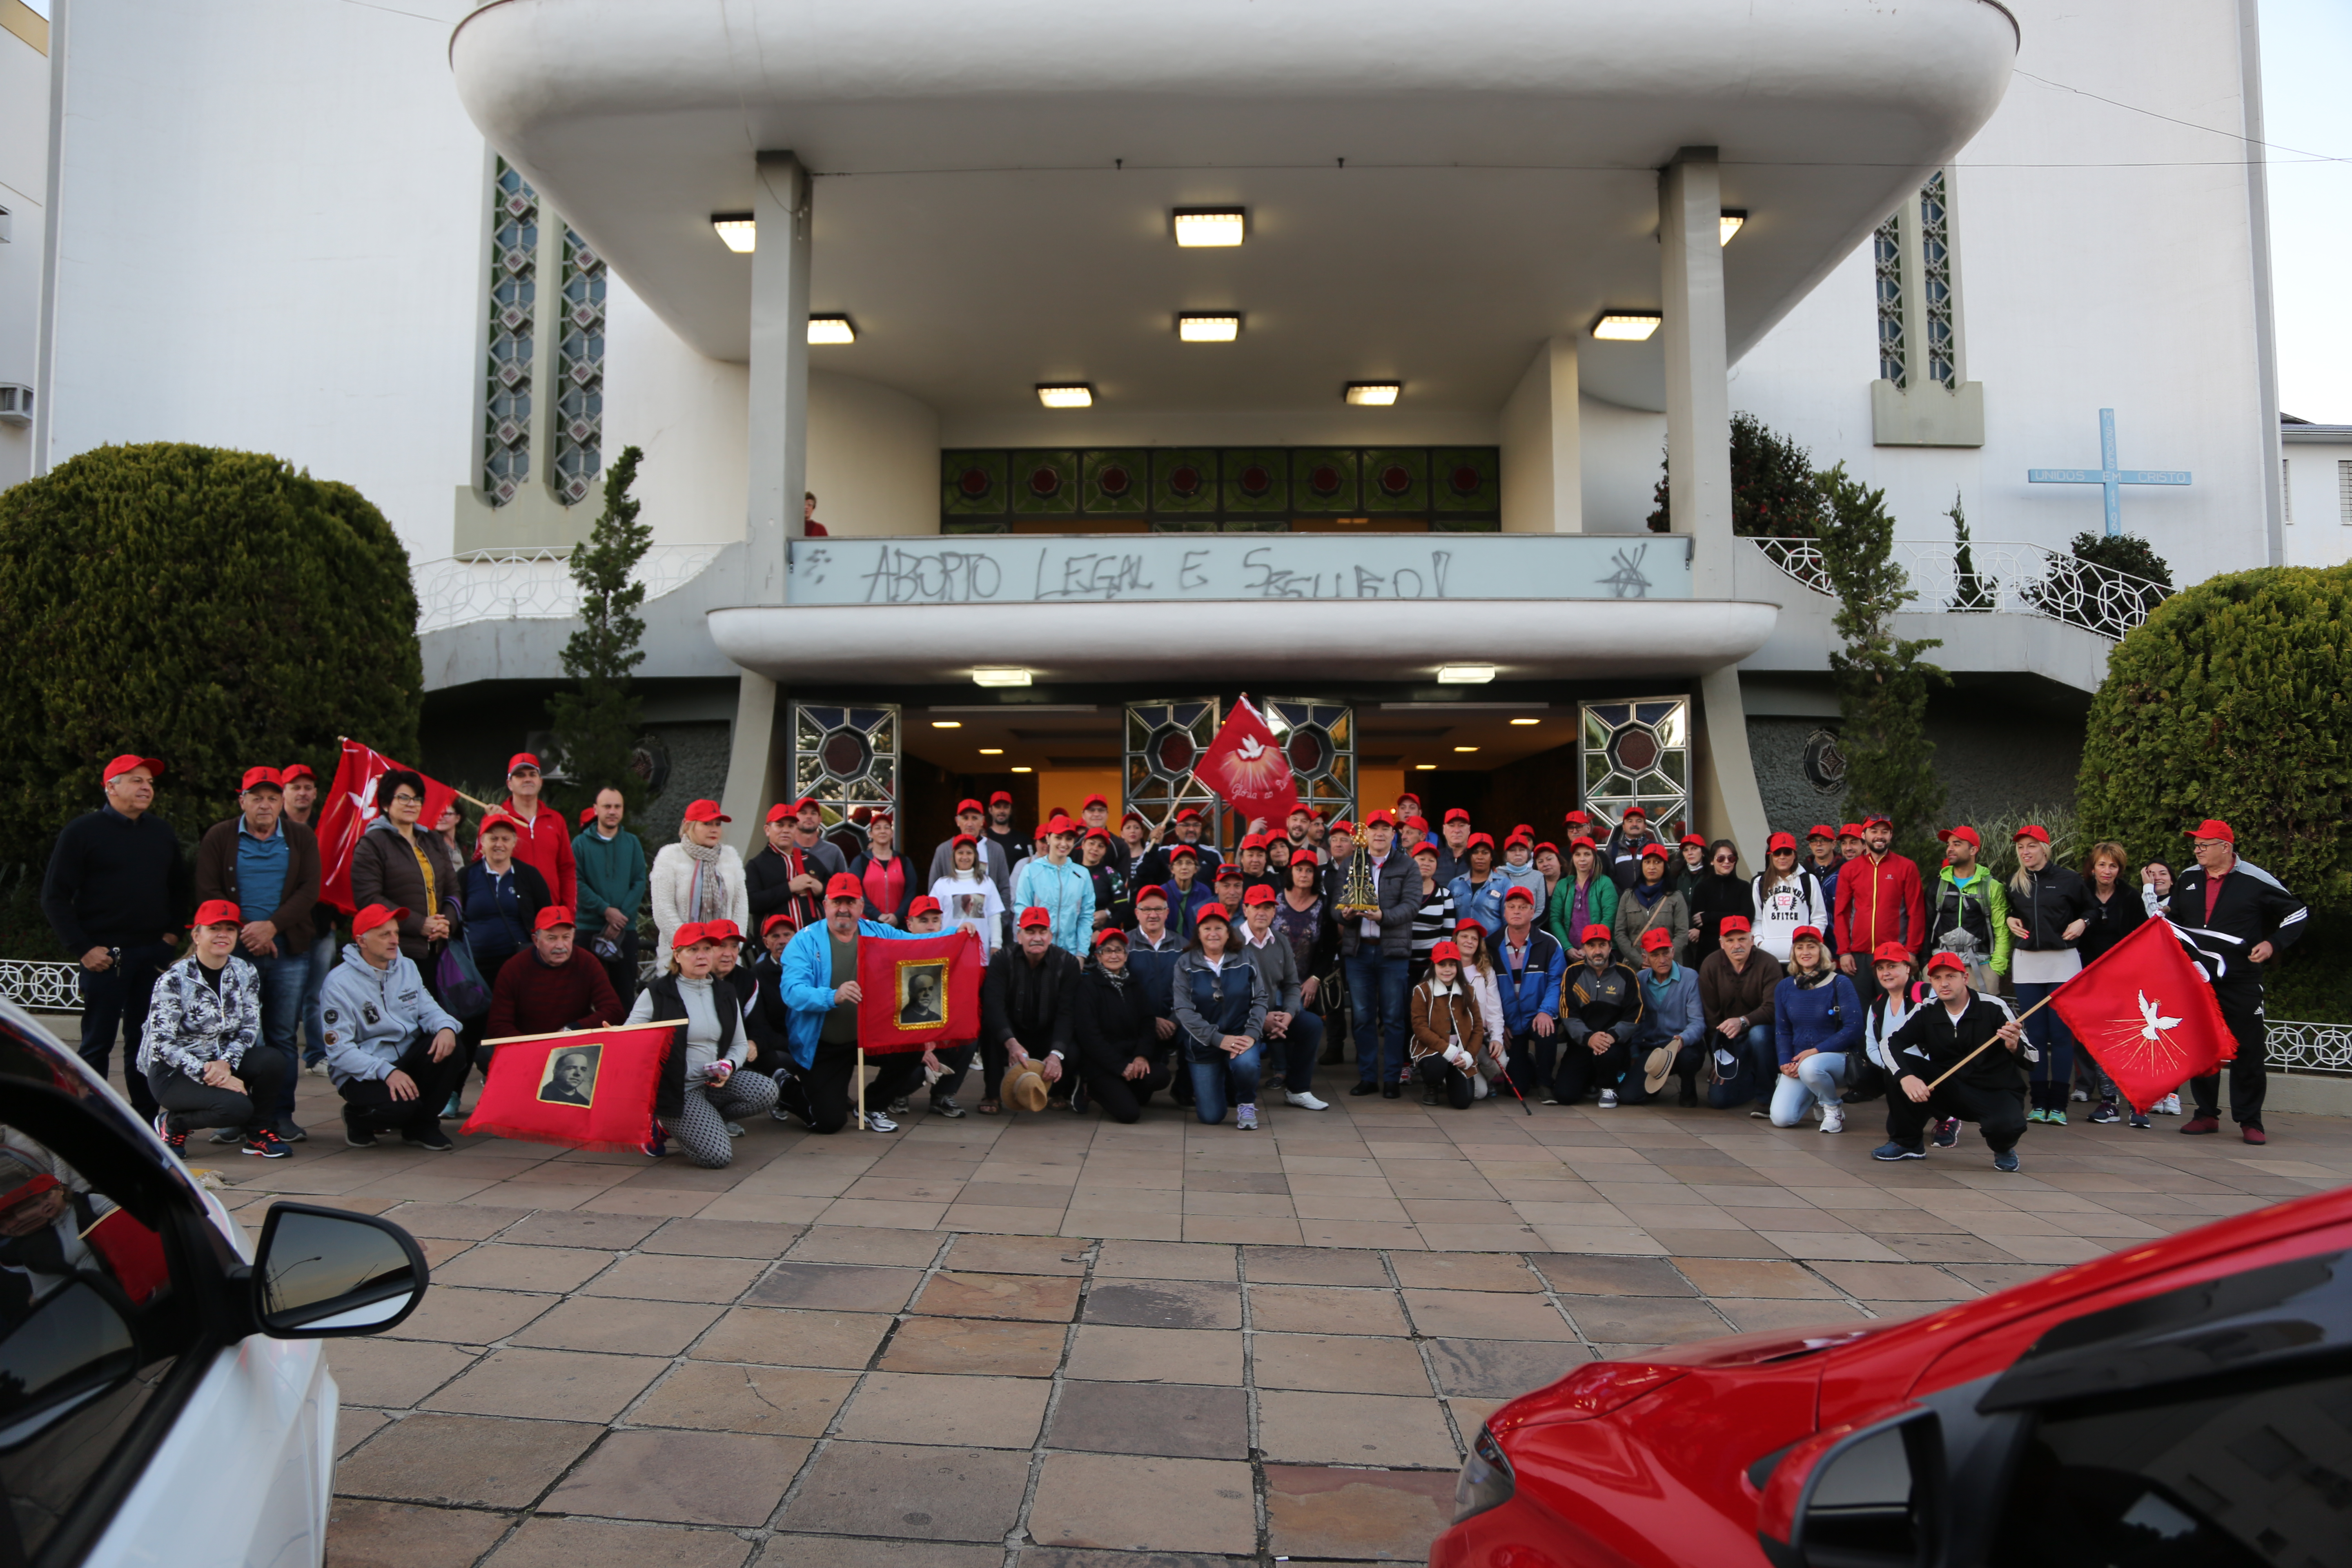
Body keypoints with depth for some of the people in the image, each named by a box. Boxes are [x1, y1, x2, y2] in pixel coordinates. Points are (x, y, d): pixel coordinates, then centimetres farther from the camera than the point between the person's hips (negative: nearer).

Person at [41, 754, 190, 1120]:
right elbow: (54, 897, -3)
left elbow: (179, 889, 22)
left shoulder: (162, 833, 14)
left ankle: (146, 1118, 13)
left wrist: (173, 932, 8)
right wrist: (83, 948, -10)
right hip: (106, 955, -4)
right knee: (97, 1044, 0)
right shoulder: (83, 831, -2)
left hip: (154, 954, 4)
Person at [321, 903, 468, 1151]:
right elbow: (339, 1050, -16)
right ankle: (357, 1119, 5)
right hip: (363, 1075, -5)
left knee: (447, 1047, -25)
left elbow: (427, 1009, 5)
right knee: (400, 1105, -33)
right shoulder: (339, 984, -11)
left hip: (407, 1061, 6)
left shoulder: (407, 967, 9)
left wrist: (446, 1027, -21)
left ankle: (422, 1125, -4)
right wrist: (387, 1072, -29)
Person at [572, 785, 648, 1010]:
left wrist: (622, 916, -10)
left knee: (625, 991, 1)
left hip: (625, 929, 2)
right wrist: (605, 910, -14)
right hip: (590, 929, -1)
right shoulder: (581, 843, 3)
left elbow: (640, 883, 2)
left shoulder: (633, 843, 9)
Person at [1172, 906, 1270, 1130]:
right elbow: (1184, 1010, -10)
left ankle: (1246, 1104, -2)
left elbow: (1261, 1000, -2)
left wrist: (1251, 1035, -19)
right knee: (1211, 1117, -4)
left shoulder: (1245, 961, -1)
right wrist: (1219, 1039, -20)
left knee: (1245, 1063, -36)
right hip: (1203, 1043, 0)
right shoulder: (1185, 964, -3)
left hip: (1241, 1037, 0)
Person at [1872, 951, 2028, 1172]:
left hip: (1997, 1094, -3)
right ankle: (1907, 1143, 0)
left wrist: (2014, 1047, -37)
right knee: (1901, 1066, -19)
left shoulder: (1992, 1007, -13)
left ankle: (2004, 1148, 6)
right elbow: (1890, 1043, -16)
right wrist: (1906, 1076, -33)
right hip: (1949, 1090, 3)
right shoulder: (1927, 1011, -5)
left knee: (2006, 1125, -36)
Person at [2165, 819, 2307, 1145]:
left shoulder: (2255, 882, -6)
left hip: (2241, 982, -4)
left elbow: (2297, 914, 2)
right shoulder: (2187, 880, 8)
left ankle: (2250, 1121, 8)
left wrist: (2272, 943, -9)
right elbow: (2174, 918, 22)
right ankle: (2207, 1115, 18)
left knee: (2247, 1051, -1)